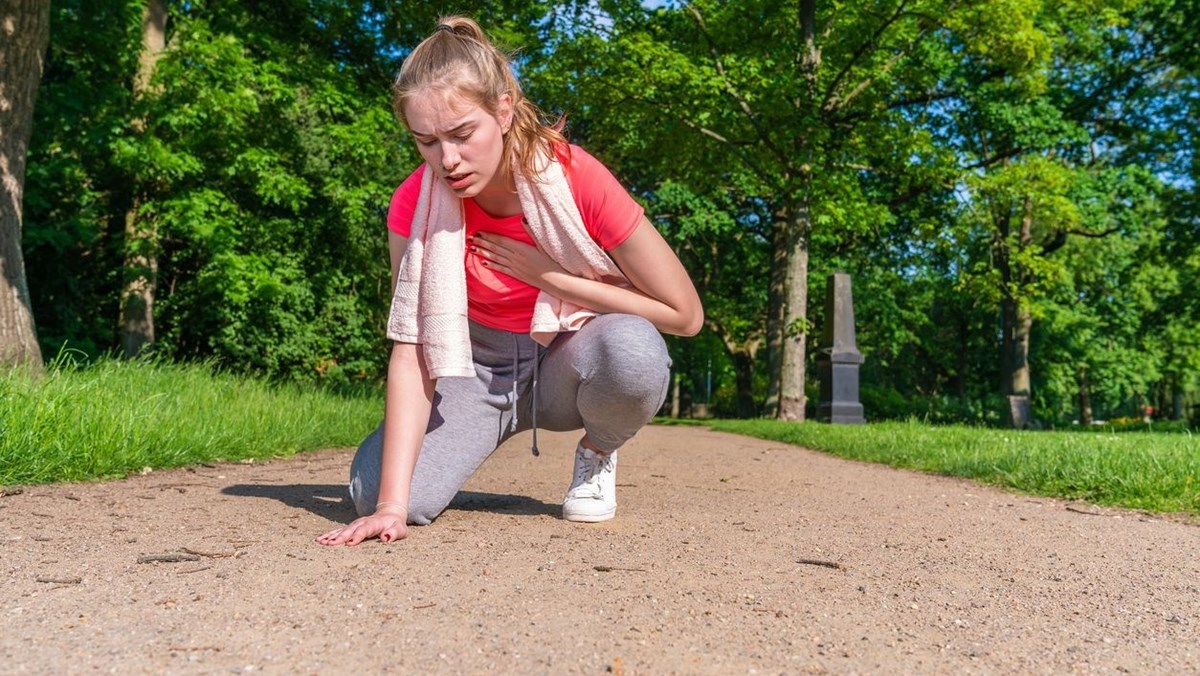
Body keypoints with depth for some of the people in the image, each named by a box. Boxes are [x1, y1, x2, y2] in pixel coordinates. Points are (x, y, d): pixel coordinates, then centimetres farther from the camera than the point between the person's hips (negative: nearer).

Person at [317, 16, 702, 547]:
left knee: (632, 349, -37)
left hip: (568, 365, -1)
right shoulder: (415, 203, -17)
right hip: (479, 369, 1)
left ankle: (597, 453, -3)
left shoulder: (577, 179, -24)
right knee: (372, 490, -22)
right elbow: (410, 350, -22)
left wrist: (547, 274, -24)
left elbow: (685, 314, -20)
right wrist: (392, 505, -30)